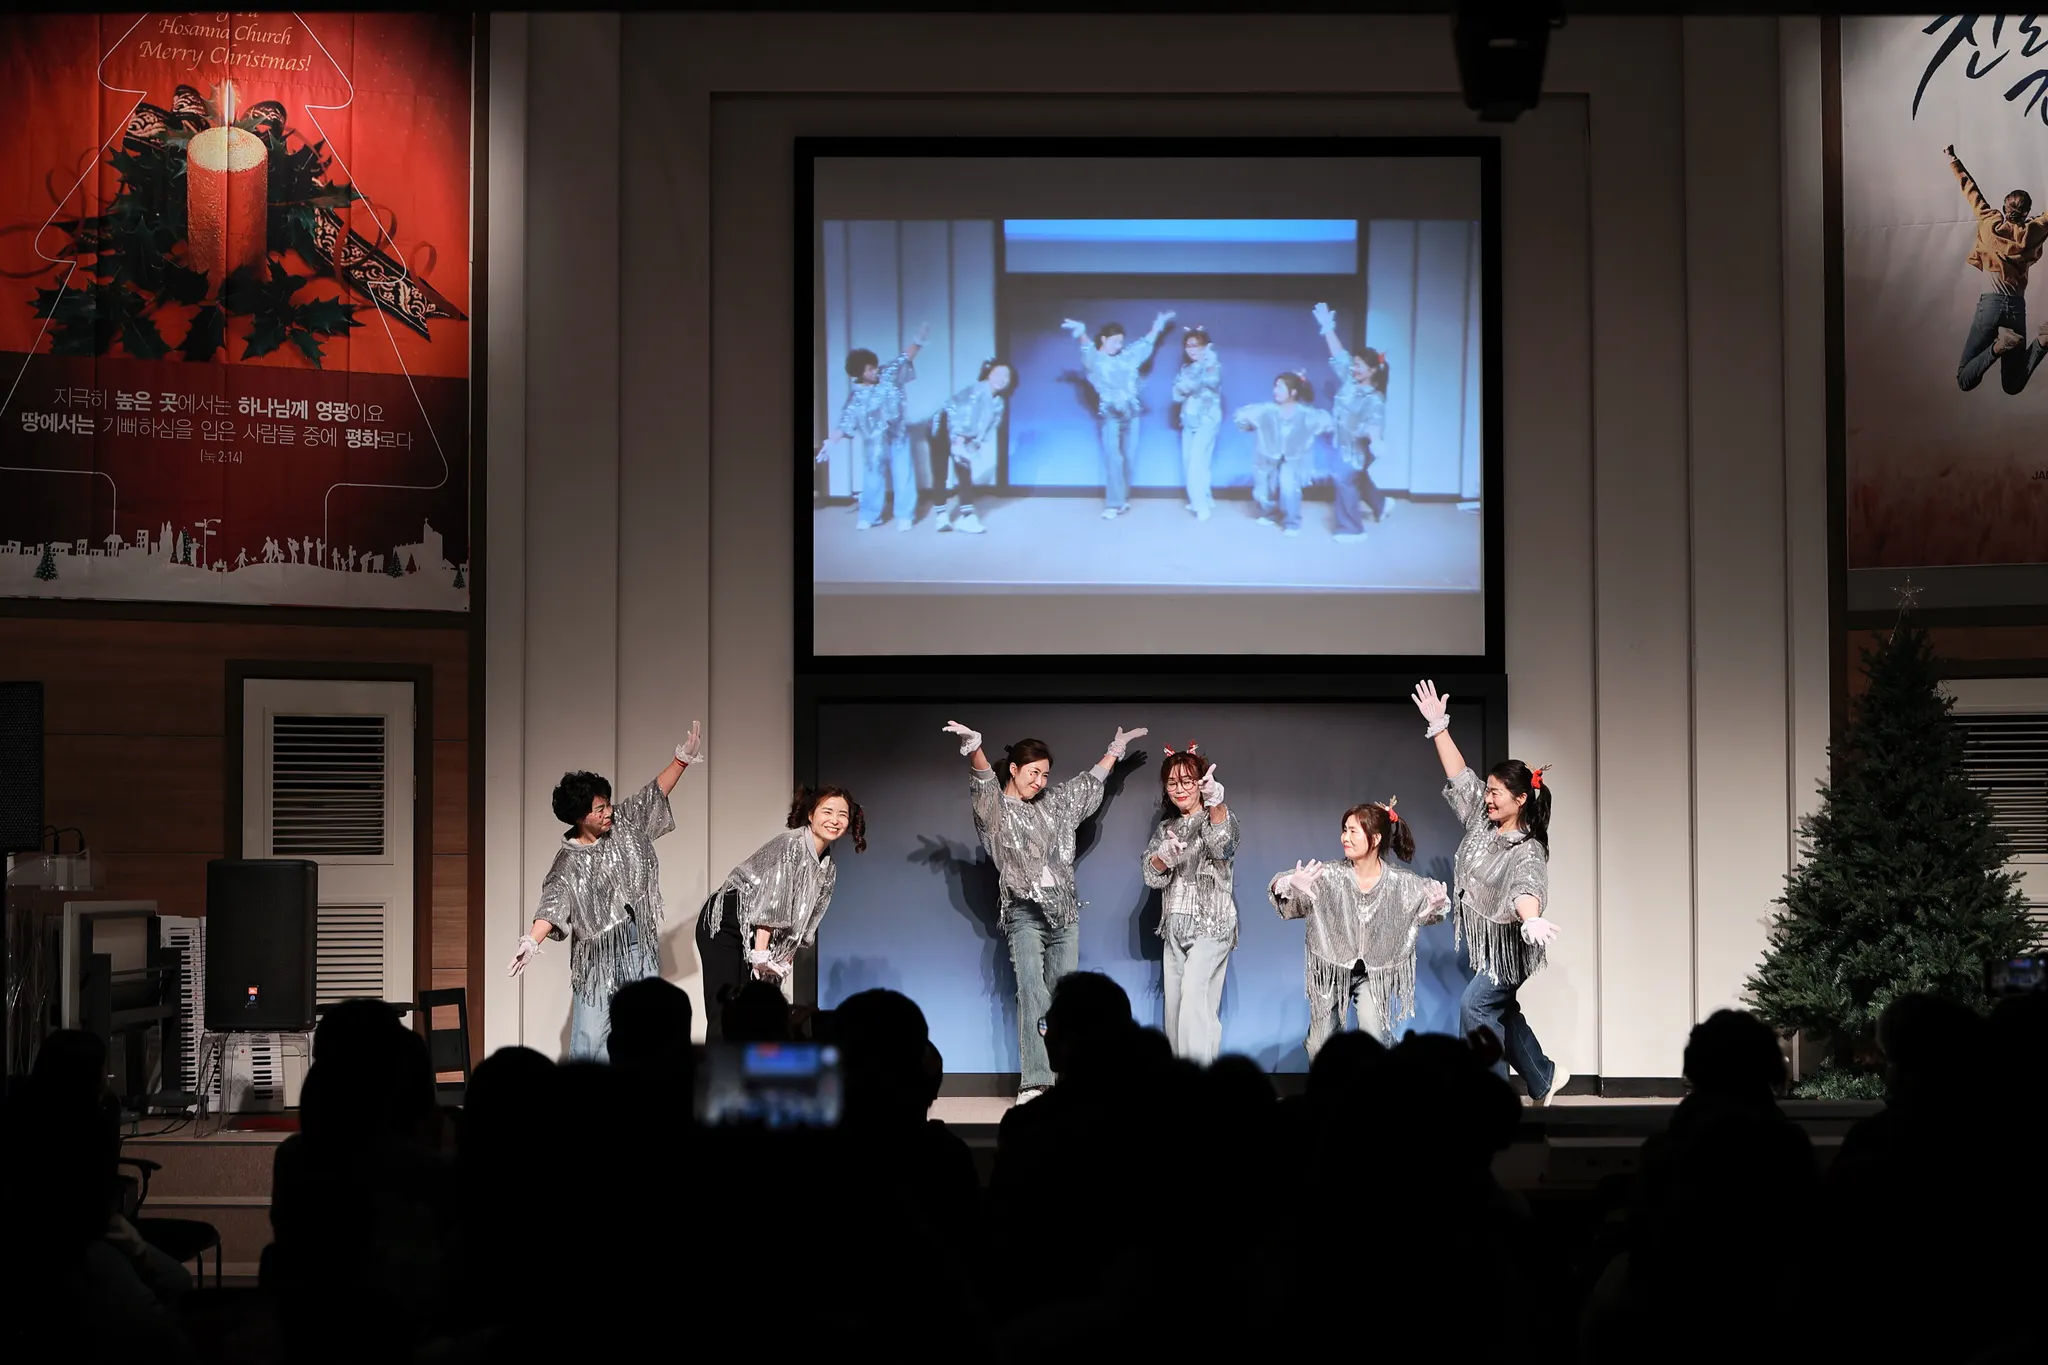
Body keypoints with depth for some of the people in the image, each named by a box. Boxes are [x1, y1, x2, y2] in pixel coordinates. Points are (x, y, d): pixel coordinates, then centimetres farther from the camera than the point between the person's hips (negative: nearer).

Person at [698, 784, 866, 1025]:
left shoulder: (828, 869, 9)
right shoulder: (791, 844, -17)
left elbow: (803, 921, 15)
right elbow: (769, 903, -22)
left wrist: (784, 960, 7)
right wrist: (760, 954, -24)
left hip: (756, 937, 9)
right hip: (724, 927, -9)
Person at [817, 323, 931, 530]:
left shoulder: (888, 375, -10)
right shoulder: (856, 396, -14)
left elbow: (905, 358, -9)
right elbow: (845, 422, -12)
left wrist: (918, 341, -26)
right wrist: (829, 443, -20)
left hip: (898, 436, 1)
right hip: (874, 442, -1)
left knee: (902, 475, 4)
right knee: (872, 477, 9)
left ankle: (905, 516, 14)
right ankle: (869, 516, 23)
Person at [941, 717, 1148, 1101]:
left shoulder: (1053, 803, 16)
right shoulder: (995, 807, -1)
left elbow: (1090, 782, 31)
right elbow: (983, 778, -21)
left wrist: (1116, 749, 37)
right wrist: (973, 747, -41)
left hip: (1064, 910, 5)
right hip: (1025, 911, -5)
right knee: (1032, 994, -16)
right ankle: (1034, 1081, -21)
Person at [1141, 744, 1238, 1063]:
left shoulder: (1219, 818, -1)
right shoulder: (1166, 829, 16)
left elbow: (1222, 846, -24)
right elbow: (1152, 875, 4)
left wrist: (1216, 803, -42)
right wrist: (1164, 856, -19)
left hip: (1211, 925, -6)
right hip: (1175, 927, 6)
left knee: (1195, 1004, -19)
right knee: (1175, 1007, 3)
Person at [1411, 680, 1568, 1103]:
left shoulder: (1527, 851, -22)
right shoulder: (1481, 822, -1)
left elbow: (1525, 889, -43)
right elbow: (1460, 775, 3)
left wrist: (1532, 921, -64)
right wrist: (1439, 726, -2)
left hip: (1507, 945, -8)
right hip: (1481, 941, 8)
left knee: (1475, 1004, -18)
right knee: (1502, 1012, 16)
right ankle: (1544, 1077, 32)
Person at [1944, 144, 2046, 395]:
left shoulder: (1990, 223, 2)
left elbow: (1971, 190, 14)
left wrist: (1953, 161, 29)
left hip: (1991, 303, -3)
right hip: (2017, 307, 3)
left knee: (1965, 381, -5)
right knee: (2012, 385, 4)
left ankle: (1998, 345, -33)